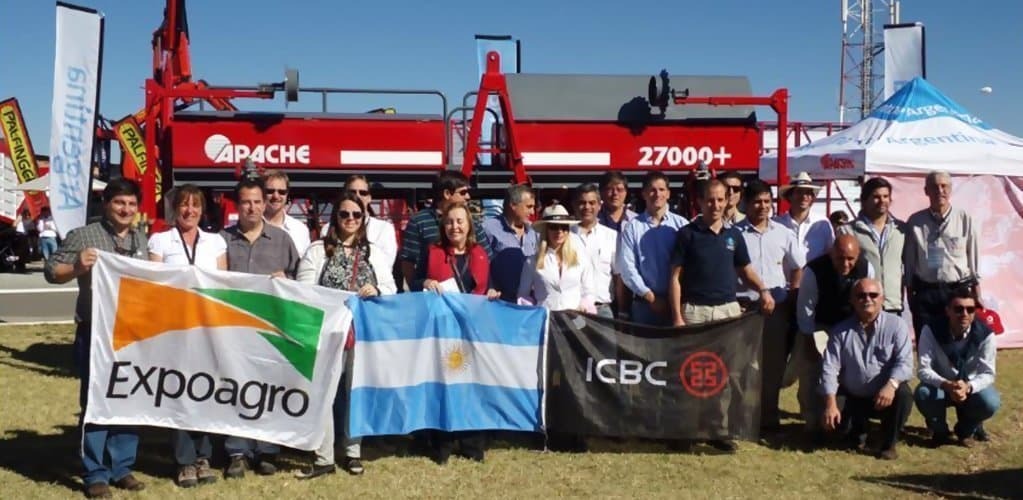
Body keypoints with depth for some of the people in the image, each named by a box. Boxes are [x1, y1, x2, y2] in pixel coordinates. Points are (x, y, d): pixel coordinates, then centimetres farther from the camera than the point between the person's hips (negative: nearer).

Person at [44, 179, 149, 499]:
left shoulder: (143, 241, 13)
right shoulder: (83, 236, -2)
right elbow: (51, 271, -4)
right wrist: (77, 267, -20)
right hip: (95, 333, -4)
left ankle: (122, 467, 21)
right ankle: (95, 474, 10)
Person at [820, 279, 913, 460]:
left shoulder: (896, 325, -6)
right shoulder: (841, 331, -3)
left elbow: (904, 362, -16)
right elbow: (830, 368, -9)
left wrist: (891, 385, -37)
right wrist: (831, 404, -21)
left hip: (885, 396, -1)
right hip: (853, 399, 1)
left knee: (903, 394, -32)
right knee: (834, 422, -22)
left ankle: (888, 444, -7)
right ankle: (858, 435, 18)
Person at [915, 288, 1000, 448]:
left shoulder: (985, 334, -19)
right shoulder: (931, 330, -22)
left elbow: (988, 373, -17)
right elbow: (923, 369, -23)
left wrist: (968, 387, -39)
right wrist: (947, 385, -42)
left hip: (972, 387, 1)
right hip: (940, 386, -1)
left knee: (990, 402, -30)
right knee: (923, 395, -33)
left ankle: (966, 431, 6)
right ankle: (939, 431, 1)